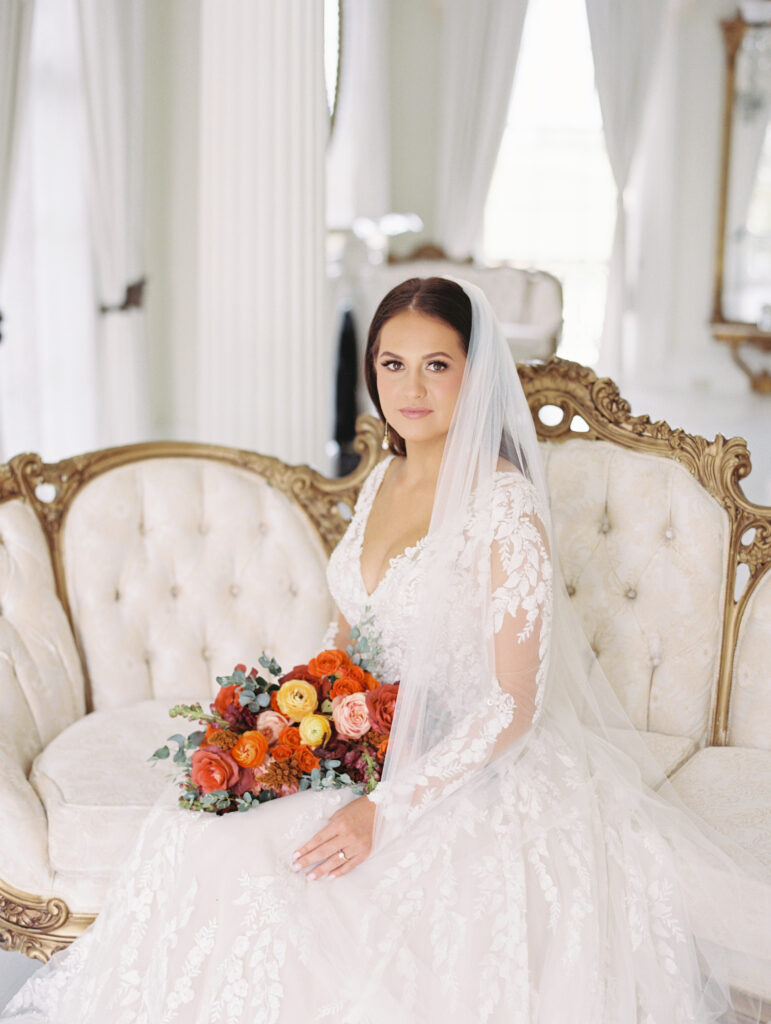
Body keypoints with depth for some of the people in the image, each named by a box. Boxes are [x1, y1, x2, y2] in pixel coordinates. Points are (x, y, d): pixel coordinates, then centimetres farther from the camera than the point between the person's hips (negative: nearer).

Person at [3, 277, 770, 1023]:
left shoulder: (504, 507, -18)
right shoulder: (383, 480, 7)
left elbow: (514, 706, -18)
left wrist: (387, 810, -22)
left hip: (467, 776, -7)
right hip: (368, 748, 7)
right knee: (193, 836, -14)